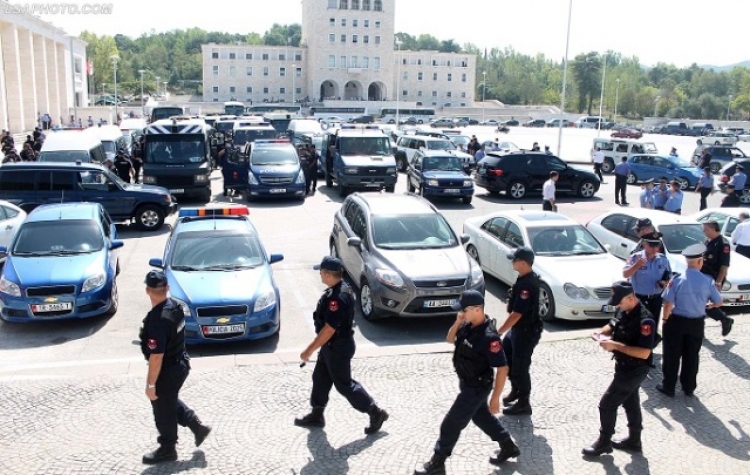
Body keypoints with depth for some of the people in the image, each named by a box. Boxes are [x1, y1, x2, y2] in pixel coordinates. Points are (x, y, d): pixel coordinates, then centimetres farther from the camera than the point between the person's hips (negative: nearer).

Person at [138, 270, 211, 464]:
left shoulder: (157, 320, -31)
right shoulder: (175, 306, -4)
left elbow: (156, 356, -28)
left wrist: (151, 384, -18)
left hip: (168, 371, -8)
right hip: (181, 363, 9)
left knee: (163, 411, 12)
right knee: (171, 401, 29)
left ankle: (167, 450, 30)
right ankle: (197, 426, 33)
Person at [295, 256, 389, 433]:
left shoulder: (337, 297, -30)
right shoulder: (341, 290, 2)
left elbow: (329, 329, -30)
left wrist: (309, 350, -25)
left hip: (338, 347, -10)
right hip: (333, 345, 10)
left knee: (344, 384, 3)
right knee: (320, 378, 18)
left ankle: (376, 413, 14)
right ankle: (316, 415, 32)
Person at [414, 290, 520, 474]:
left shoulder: (489, 337, -31)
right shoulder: (469, 326, -5)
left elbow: (502, 369, -26)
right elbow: (450, 339, 10)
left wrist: (495, 398, -23)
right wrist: (457, 322, -10)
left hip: (477, 387, -9)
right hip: (468, 383, 9)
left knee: (451, 424, 0)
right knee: (481, 417, 26)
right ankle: (508, 446, 43)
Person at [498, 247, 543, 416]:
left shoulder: (527, 284, -29)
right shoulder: (527, 278, 2)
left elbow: (516, 314, -30)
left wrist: (498, 332, -27)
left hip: (526, 332, -10)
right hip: (518, 328, 10)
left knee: (520, 367, 3)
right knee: (504, 356, 21)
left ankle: (523, 404, 19)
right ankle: (515, 391, 38)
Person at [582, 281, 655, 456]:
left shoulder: (644, 320, -29)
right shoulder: (624, 311, -1)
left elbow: (644, 353, -32)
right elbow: (613, 324, 17)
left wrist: (615, 345, -32)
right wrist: (602, 332, -6)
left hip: (633, 371, -9)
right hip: (625, 367, 9)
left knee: (607, 404, -1)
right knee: (630, 403, 21)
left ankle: (604, 443, 15)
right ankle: (634, 440, 37)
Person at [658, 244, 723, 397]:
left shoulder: (677, 280, -16)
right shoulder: (707, 281, -10)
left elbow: (668, 304, -15)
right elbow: (718, 303, 2)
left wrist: (664, 319, 1)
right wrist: (707, 305, 23)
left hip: (677, 321, -2)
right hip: (697, 323, 2)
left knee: (672, 355, 10)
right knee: (692, 356, 17)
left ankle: (668, 387, 19)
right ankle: (689, 388, 29)